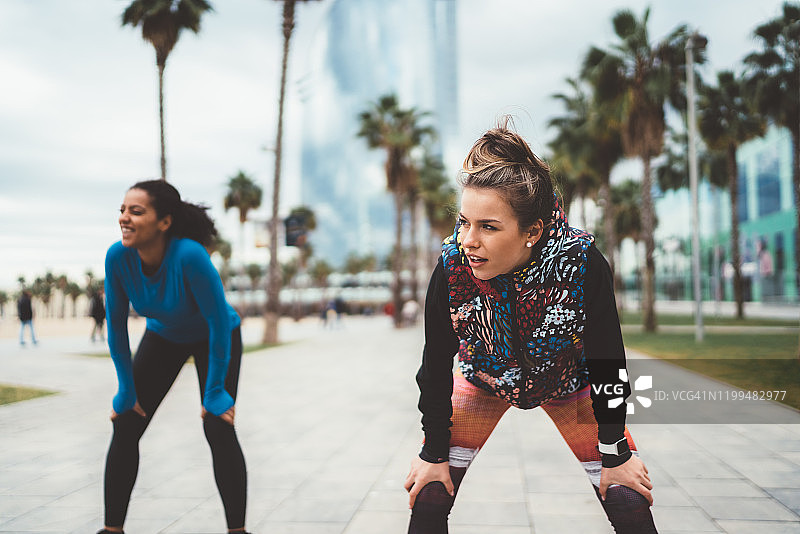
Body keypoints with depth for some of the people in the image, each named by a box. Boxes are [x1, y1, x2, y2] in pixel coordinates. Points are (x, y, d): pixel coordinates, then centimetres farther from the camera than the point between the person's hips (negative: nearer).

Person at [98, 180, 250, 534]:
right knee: (125, 425, -2)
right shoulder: (117, 257, -25)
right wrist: (127, 390, -8)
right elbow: (116, 324, -12)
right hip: (163, 336, 4)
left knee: (218, 428, -15)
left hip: (217, 340, -4)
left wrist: (214, 392, -23)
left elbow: (219, 322, -29)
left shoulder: (189, 255, -38)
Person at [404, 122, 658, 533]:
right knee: (429, 498, -7)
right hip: (482, 381, 1)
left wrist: (616, 453, -13)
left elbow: (607, 364, -21)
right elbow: (436, 368, -16)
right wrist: (434, 453, -8)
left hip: (570, 384, 0)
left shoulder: (583, 264, -35)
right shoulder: (451, 270, -31)